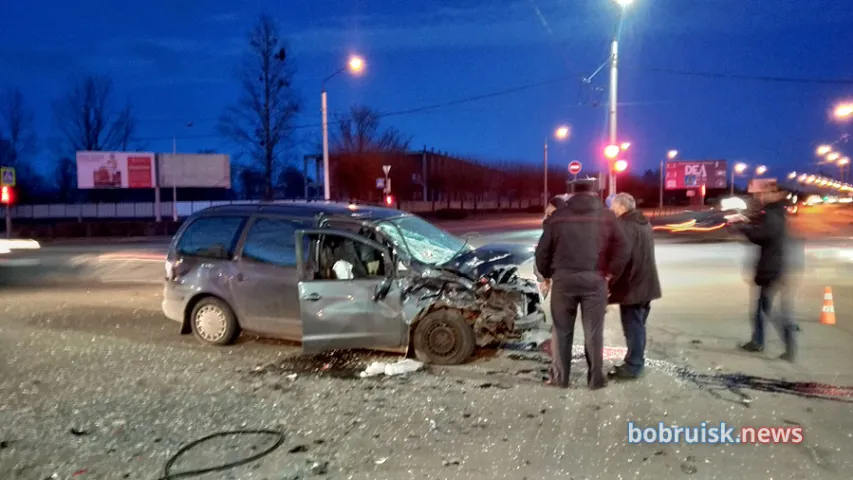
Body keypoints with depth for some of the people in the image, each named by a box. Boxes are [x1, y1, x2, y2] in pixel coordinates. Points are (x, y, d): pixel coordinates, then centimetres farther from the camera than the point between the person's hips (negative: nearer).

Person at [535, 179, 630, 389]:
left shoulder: (557, 216, 6)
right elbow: (621, 250, -1)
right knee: (593, 332, 7)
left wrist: (546, 276, 18)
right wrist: (610, 274, 8)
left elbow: (542, 251, 6)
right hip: (594, 279, 0)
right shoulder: (606, 216, 5)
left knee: (561, 331, 10)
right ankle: (595, 378, 13)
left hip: (563, 279, 1)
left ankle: (559, 377, 15)